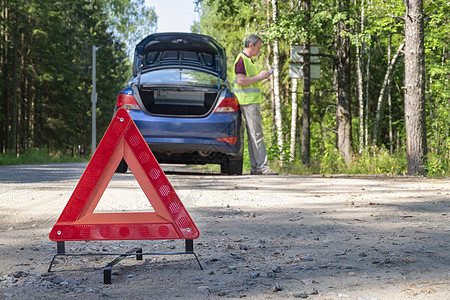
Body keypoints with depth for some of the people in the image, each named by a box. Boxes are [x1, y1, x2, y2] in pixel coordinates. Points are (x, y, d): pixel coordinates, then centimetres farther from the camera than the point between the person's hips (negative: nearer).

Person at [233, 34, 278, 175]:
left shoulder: (249, 60, 21)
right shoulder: (241, 59, -11)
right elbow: (241, 81, -20)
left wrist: (262, 77, 13)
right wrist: (259, 76, -13)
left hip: (253, 101, 10)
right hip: (248, 102, -10)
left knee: (253, 136, 9)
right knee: (257, 135, -11)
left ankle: (255, 167, 10)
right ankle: (262, 166, -11)